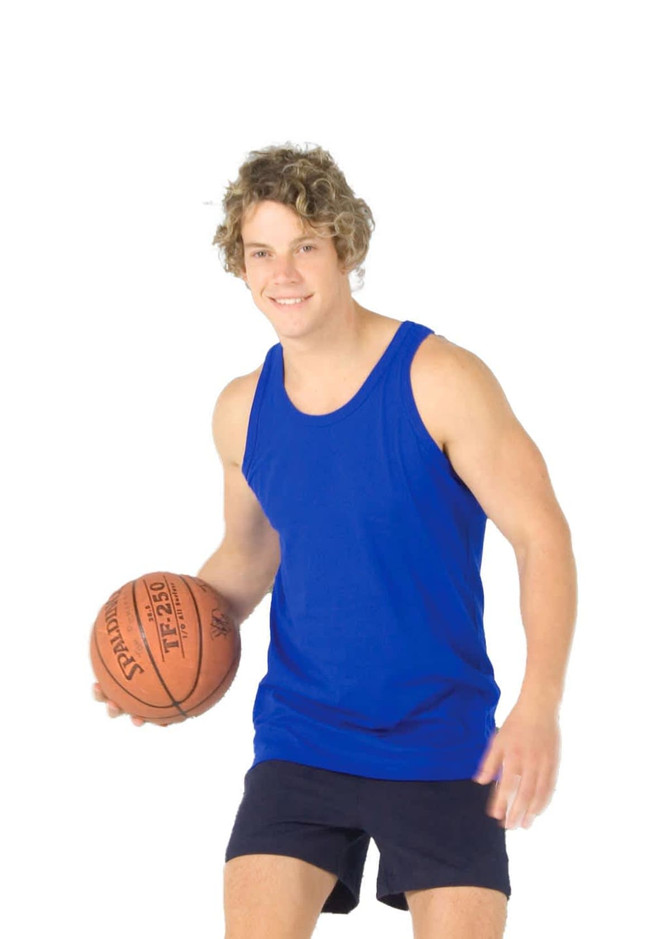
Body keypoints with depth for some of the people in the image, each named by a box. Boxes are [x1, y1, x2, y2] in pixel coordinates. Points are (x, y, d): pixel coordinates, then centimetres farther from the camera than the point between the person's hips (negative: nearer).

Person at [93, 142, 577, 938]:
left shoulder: (441, 380, -11)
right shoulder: (242, 410, 4)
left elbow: (541, 536, -11)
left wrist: (540, 701, -23)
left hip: (442, 745, -3)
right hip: (300, 740, 3)